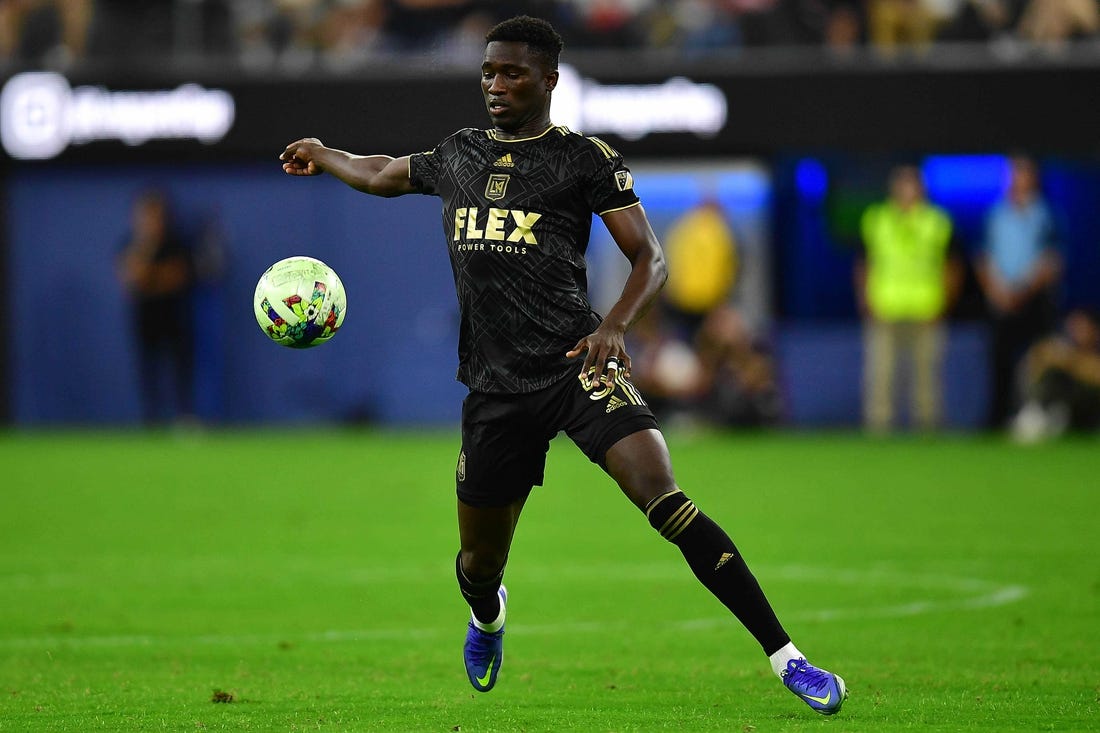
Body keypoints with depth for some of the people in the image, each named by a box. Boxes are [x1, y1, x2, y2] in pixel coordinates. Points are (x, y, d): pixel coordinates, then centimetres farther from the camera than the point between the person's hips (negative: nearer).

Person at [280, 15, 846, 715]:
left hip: (577, 365, -4)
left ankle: (784, 654, -27)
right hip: (494, 386, 4)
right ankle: (487, 616, 50)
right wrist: (322, 155, 55)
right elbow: (383, 174, 39)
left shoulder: (586, 158, 2)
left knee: (661, 494, -25)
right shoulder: (458, 155, 17)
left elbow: (650, 258, 0)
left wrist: (614, 324, -17)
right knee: (480, 563, 9)